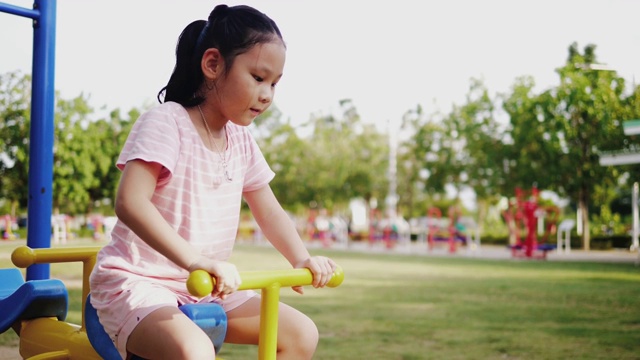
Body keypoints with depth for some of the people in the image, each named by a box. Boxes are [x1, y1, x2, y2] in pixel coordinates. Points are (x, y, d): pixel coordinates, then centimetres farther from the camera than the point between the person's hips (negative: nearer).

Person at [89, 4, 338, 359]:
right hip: (137, 282, -8)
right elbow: (130, 203, -29)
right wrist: (195, 260, -41)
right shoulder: (167, 122, -16)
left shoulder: (241, 141, 7)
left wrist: (302, 260, -7)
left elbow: (270, 213, 12)